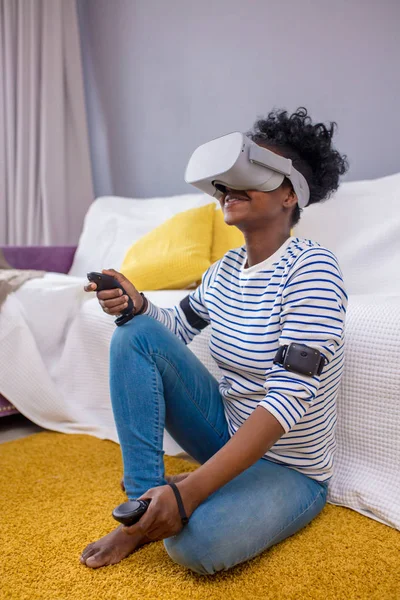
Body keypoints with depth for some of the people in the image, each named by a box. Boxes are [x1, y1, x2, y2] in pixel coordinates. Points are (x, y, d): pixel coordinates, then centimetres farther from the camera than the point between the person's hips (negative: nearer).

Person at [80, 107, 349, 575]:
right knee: (135, 333, -10)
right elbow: (177, 328, 15)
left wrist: (191, 491, -31)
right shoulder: (225, 270, 0)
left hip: (289, 468, -6)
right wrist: (137, 306, -9)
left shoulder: (312, 268, -21)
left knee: (196, 542, -35)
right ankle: (144, 502, -5)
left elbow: (290, 396, -28)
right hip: (229, 432, 7)